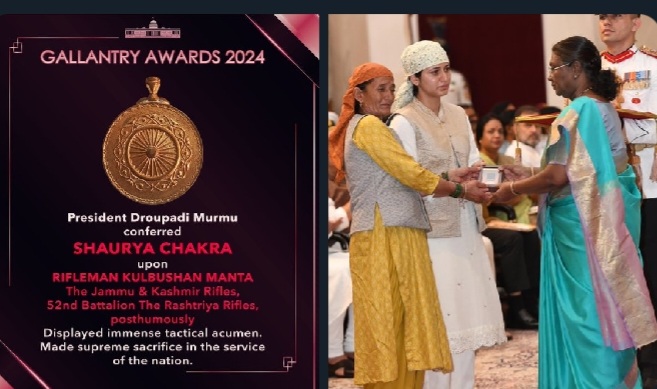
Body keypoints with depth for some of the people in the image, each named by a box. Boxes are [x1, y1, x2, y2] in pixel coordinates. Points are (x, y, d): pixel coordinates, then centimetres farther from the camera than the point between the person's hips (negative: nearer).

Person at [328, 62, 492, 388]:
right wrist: (460, 190, 1)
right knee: (391, 326, -9)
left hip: (395, 240, 9)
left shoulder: (368, 128, 23)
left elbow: (398, 180, 20)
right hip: (385, 238, -9)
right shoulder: (369, 126, -7)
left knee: (403, 324, 7)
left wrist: (449, 177, 12)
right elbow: (412, 175, -9)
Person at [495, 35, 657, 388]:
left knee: (584, 310, -2)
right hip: (603, 222, 9)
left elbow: (558, 176, -21)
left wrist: (513, 190, -5)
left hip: (581, 226, -9)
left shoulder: (578, 112, -16)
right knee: (603, 307, 13)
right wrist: (524, 181, 16)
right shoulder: (604, 109, 13)